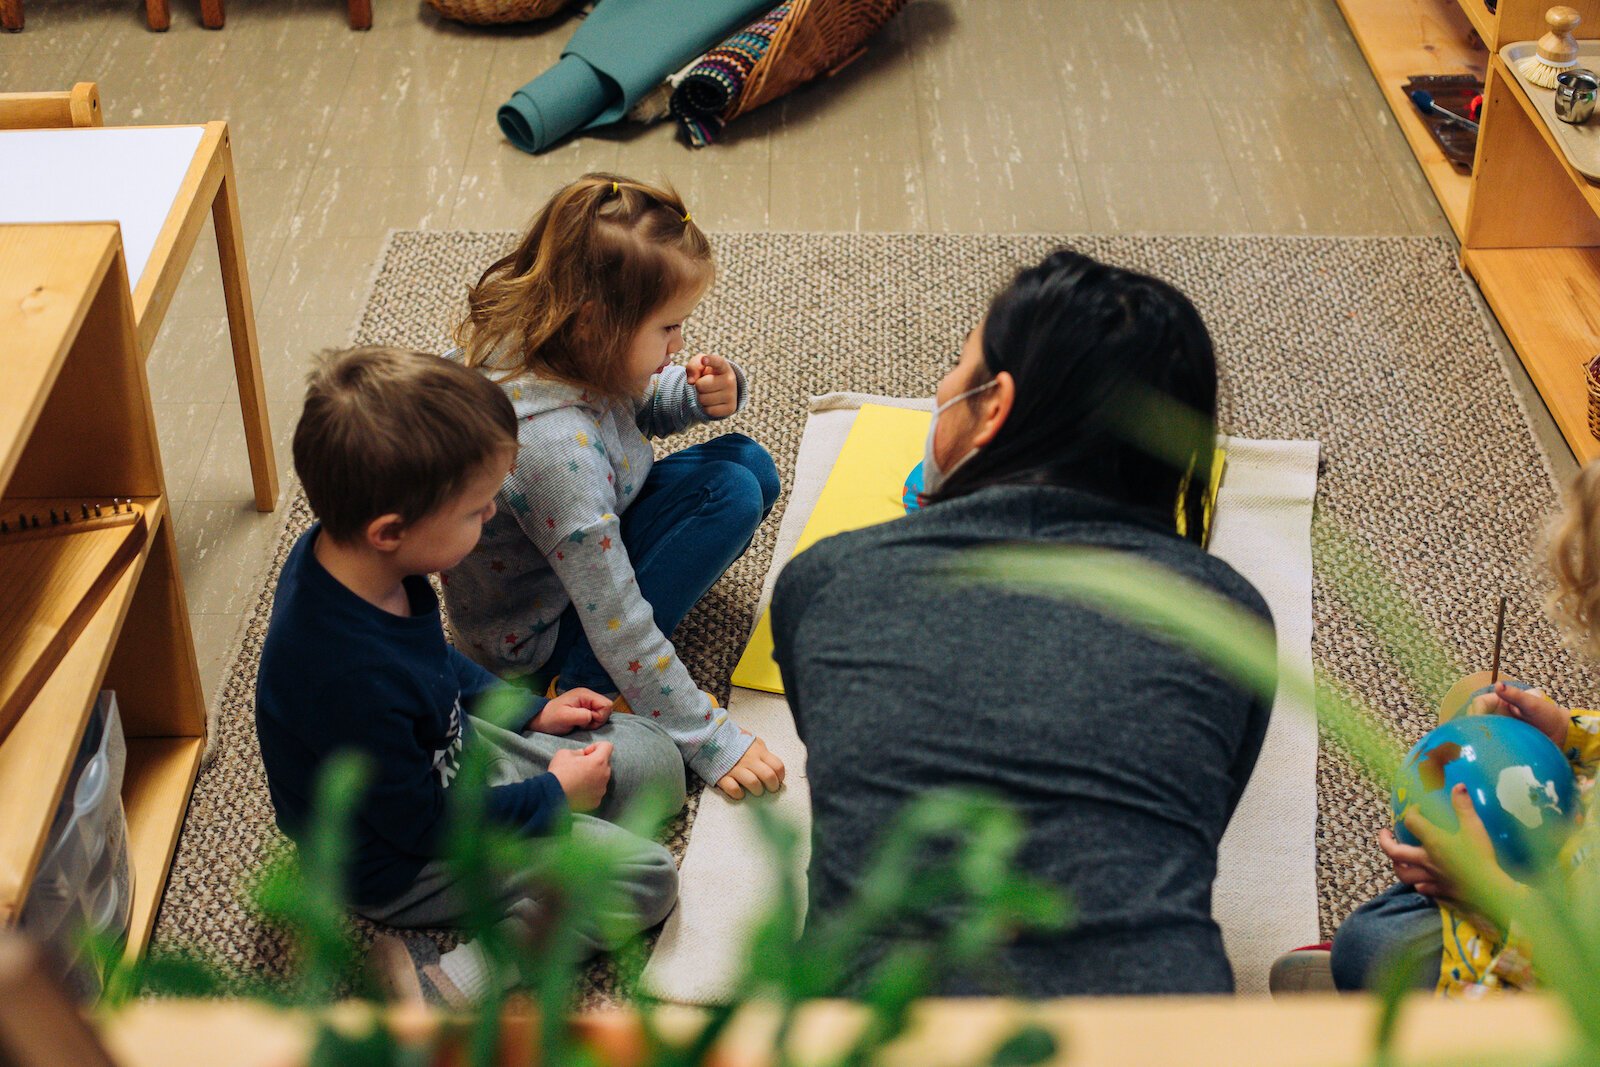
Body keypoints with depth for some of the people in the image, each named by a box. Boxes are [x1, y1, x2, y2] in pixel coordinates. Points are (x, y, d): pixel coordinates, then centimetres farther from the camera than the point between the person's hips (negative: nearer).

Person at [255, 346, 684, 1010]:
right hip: (397, 865, -9)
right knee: (646, 879, -13)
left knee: (655, 762, 9)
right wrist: (552, 796, -13)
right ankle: (450, 984, -17)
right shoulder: (352, 680, -41)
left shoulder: (339, 554, -14)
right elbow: (423, 825, -25)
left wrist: (530, 712, 9)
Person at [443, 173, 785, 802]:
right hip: (535, 635, -9)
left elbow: (641, 405, 9)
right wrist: (708, 741, -27)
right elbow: (615, 620, -33)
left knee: (749, 466, 1)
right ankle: (590, 685, -12)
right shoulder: (553, 442, -38)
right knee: (731, 493, -19)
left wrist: (700, 395, -14)